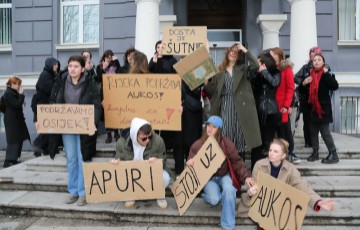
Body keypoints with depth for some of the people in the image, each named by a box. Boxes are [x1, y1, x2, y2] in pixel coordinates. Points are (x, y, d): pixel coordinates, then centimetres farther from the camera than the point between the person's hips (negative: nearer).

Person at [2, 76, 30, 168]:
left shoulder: (13, 93, 15)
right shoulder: (8, 93, -14)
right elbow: (17, 104, -20)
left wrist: (22, 102, 2)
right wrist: (21, 95, -16)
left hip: (16, 120, 10)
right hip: (12, 120, -10)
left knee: (19, 140, 13)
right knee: (13, 141, -8)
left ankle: (13, 159, 20)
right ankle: (7, 161, -4)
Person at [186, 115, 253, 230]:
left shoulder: (227, 143, -10)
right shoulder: (198, 145, -7)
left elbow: (236, 161, -7)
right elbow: (190, 164, 2)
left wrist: (245, 176, -19)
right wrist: (189, 163, -23)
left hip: (224, 175, 1)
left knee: (229, 190, -32)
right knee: (214, 200, -26)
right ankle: (207, 194, 16)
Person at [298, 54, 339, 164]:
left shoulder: (326, 75, -4)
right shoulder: (310, 75, 9)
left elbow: (335, 86, -20)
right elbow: (301, 91, 13)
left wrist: (326, 73, -19)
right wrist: (303, 83, -7)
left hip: (323, 108, -5)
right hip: (312, 108, 6)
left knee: (325, 131, -5)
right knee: (313, 131, 11)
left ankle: (333, 154, 6)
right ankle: (315, 153, 23)